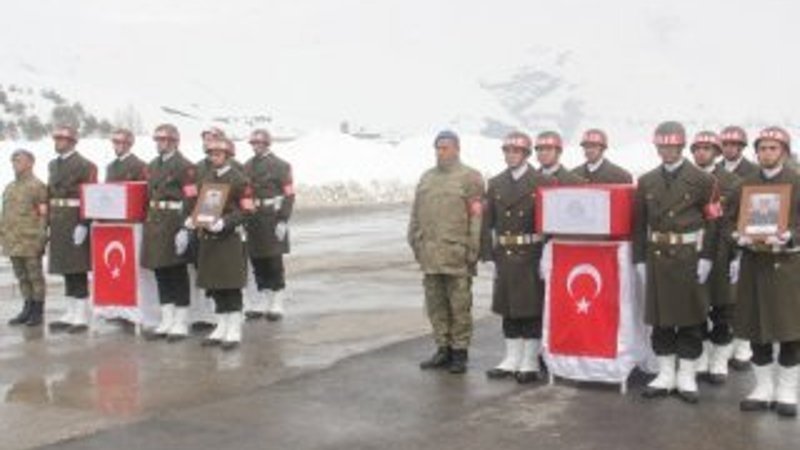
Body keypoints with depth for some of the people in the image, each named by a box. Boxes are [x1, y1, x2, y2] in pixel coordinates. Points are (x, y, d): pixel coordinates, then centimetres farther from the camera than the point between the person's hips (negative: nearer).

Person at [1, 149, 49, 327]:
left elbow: (44, 215, -9)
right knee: (21, 277, 11)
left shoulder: (37, 186, -5)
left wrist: (41, 239, -14)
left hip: (30, 242, -7)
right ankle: (27, 309, 19)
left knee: (35, 276, 0)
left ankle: (38, 312, 7)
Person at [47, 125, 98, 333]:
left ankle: (81, 317, 3)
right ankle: (71, 314, 19)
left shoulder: (85, 166, -7)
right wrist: (48, 222, 13)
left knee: (79, 271, -3)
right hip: (58, 226, 7)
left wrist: (83, 225, -19)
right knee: (66, 271, 11)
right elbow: (50, 195, 19)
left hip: (76, 225, -7)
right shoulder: (53, 165, 16)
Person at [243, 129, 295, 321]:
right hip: (253, 222, 5)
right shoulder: (247, 166, 13)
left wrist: (283, 221, -17)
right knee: (257, 263, 9)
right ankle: (263, 303, 19)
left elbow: (289, 195, -10)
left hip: (272, 222, -5)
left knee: (274, 264, -1)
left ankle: (277, 305, 7)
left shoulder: (280, 166, -5)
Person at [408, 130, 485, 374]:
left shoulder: (470, 178, -2)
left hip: (457, 255, -6)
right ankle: (443, 349, 20)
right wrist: (416, 243, 13)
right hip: (430, 256, 6)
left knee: (459, 305, 0)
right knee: (435, 304, 10)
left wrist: (473, 250, -12)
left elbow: (477, 217, -8)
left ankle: (460, 352, 9)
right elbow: (416, 214, 20)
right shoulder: (426, 178, 17)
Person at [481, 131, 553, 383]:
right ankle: (512, 360, 21)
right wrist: (489, 255, 0)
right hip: (505, 256, 4)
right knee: (508, 311, 10)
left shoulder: (542, 183, -3)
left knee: (532, 310, 2)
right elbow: (488, 223, 8)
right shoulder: (496, 184, 10)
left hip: (532, 257, -4)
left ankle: (530, 363, 11)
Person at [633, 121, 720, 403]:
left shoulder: (702, 180, -2)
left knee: (691, 319, 4)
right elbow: (639, 223, 8)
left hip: (689, 258, -3)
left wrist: (706, 258, -10)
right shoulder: (646, 181, 7)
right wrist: (640, 259, 4)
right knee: (659, 319, 7)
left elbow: (712, 221, -4)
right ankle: (665, 375, 17)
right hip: (657, 258, 3)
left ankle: (687, 377, 13)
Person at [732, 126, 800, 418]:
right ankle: (763, 389, 17)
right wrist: (743, 238, -8)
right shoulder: (746, 184, 10)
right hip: (754, 264, 3)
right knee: (757, 330, 5)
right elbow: (735, 222, 11)